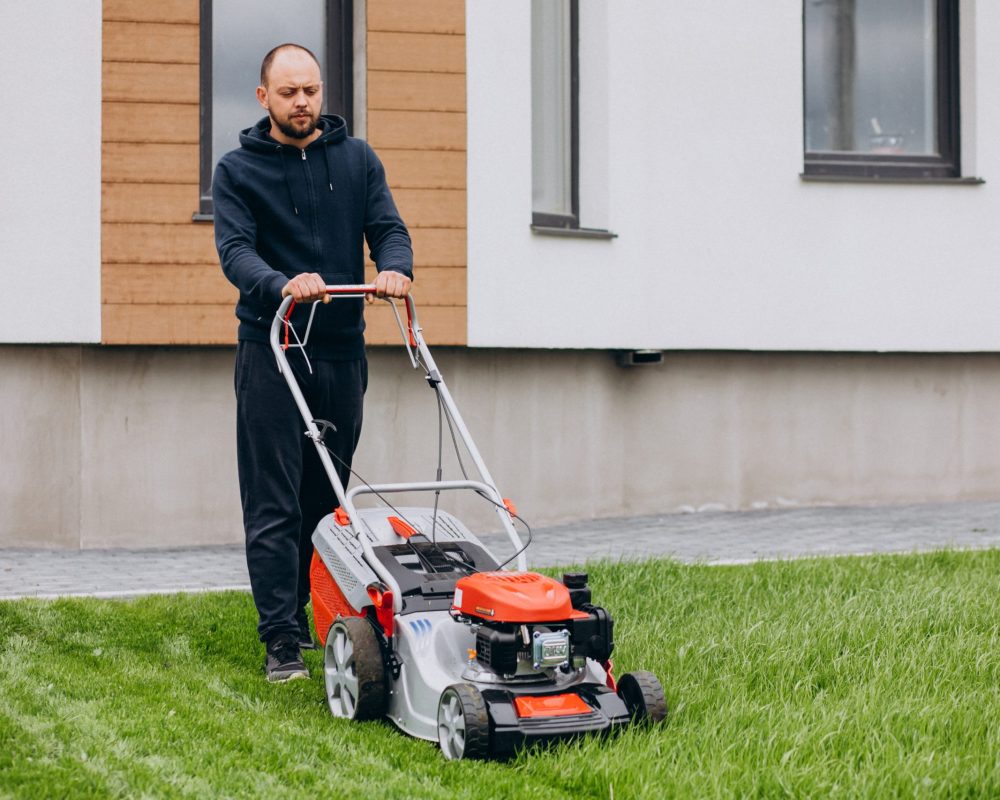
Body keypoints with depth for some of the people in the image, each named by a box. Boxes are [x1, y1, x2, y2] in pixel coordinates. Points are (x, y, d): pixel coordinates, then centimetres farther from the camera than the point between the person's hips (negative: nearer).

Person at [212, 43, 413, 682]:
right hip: (270, 349, -3)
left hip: (343, 349, 3)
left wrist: (395, 269, -21)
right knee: (274, 503, -7)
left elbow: (389, 228, 3)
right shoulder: (237, 171, 2)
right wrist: (282, 285, -32)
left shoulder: (358, 160, 11)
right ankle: (282, 639, -7)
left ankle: (308, 614, 22)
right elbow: (235, 249, -11)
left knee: (326, 498, 9)